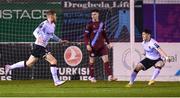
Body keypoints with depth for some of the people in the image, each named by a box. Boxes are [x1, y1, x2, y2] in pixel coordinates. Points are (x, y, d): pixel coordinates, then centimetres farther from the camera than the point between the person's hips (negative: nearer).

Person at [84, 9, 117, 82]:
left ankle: (110, 76, -10)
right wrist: (87, 44, -17)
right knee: (92, 61, 6)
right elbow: (86, 35, -7)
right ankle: (91, 77, 18)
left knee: (106, 59, -6)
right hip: (93, 46, -4)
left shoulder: (101, 24, 9)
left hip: (101, 45, 4)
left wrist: (108, 43, 19)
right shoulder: (90, 24, -5)